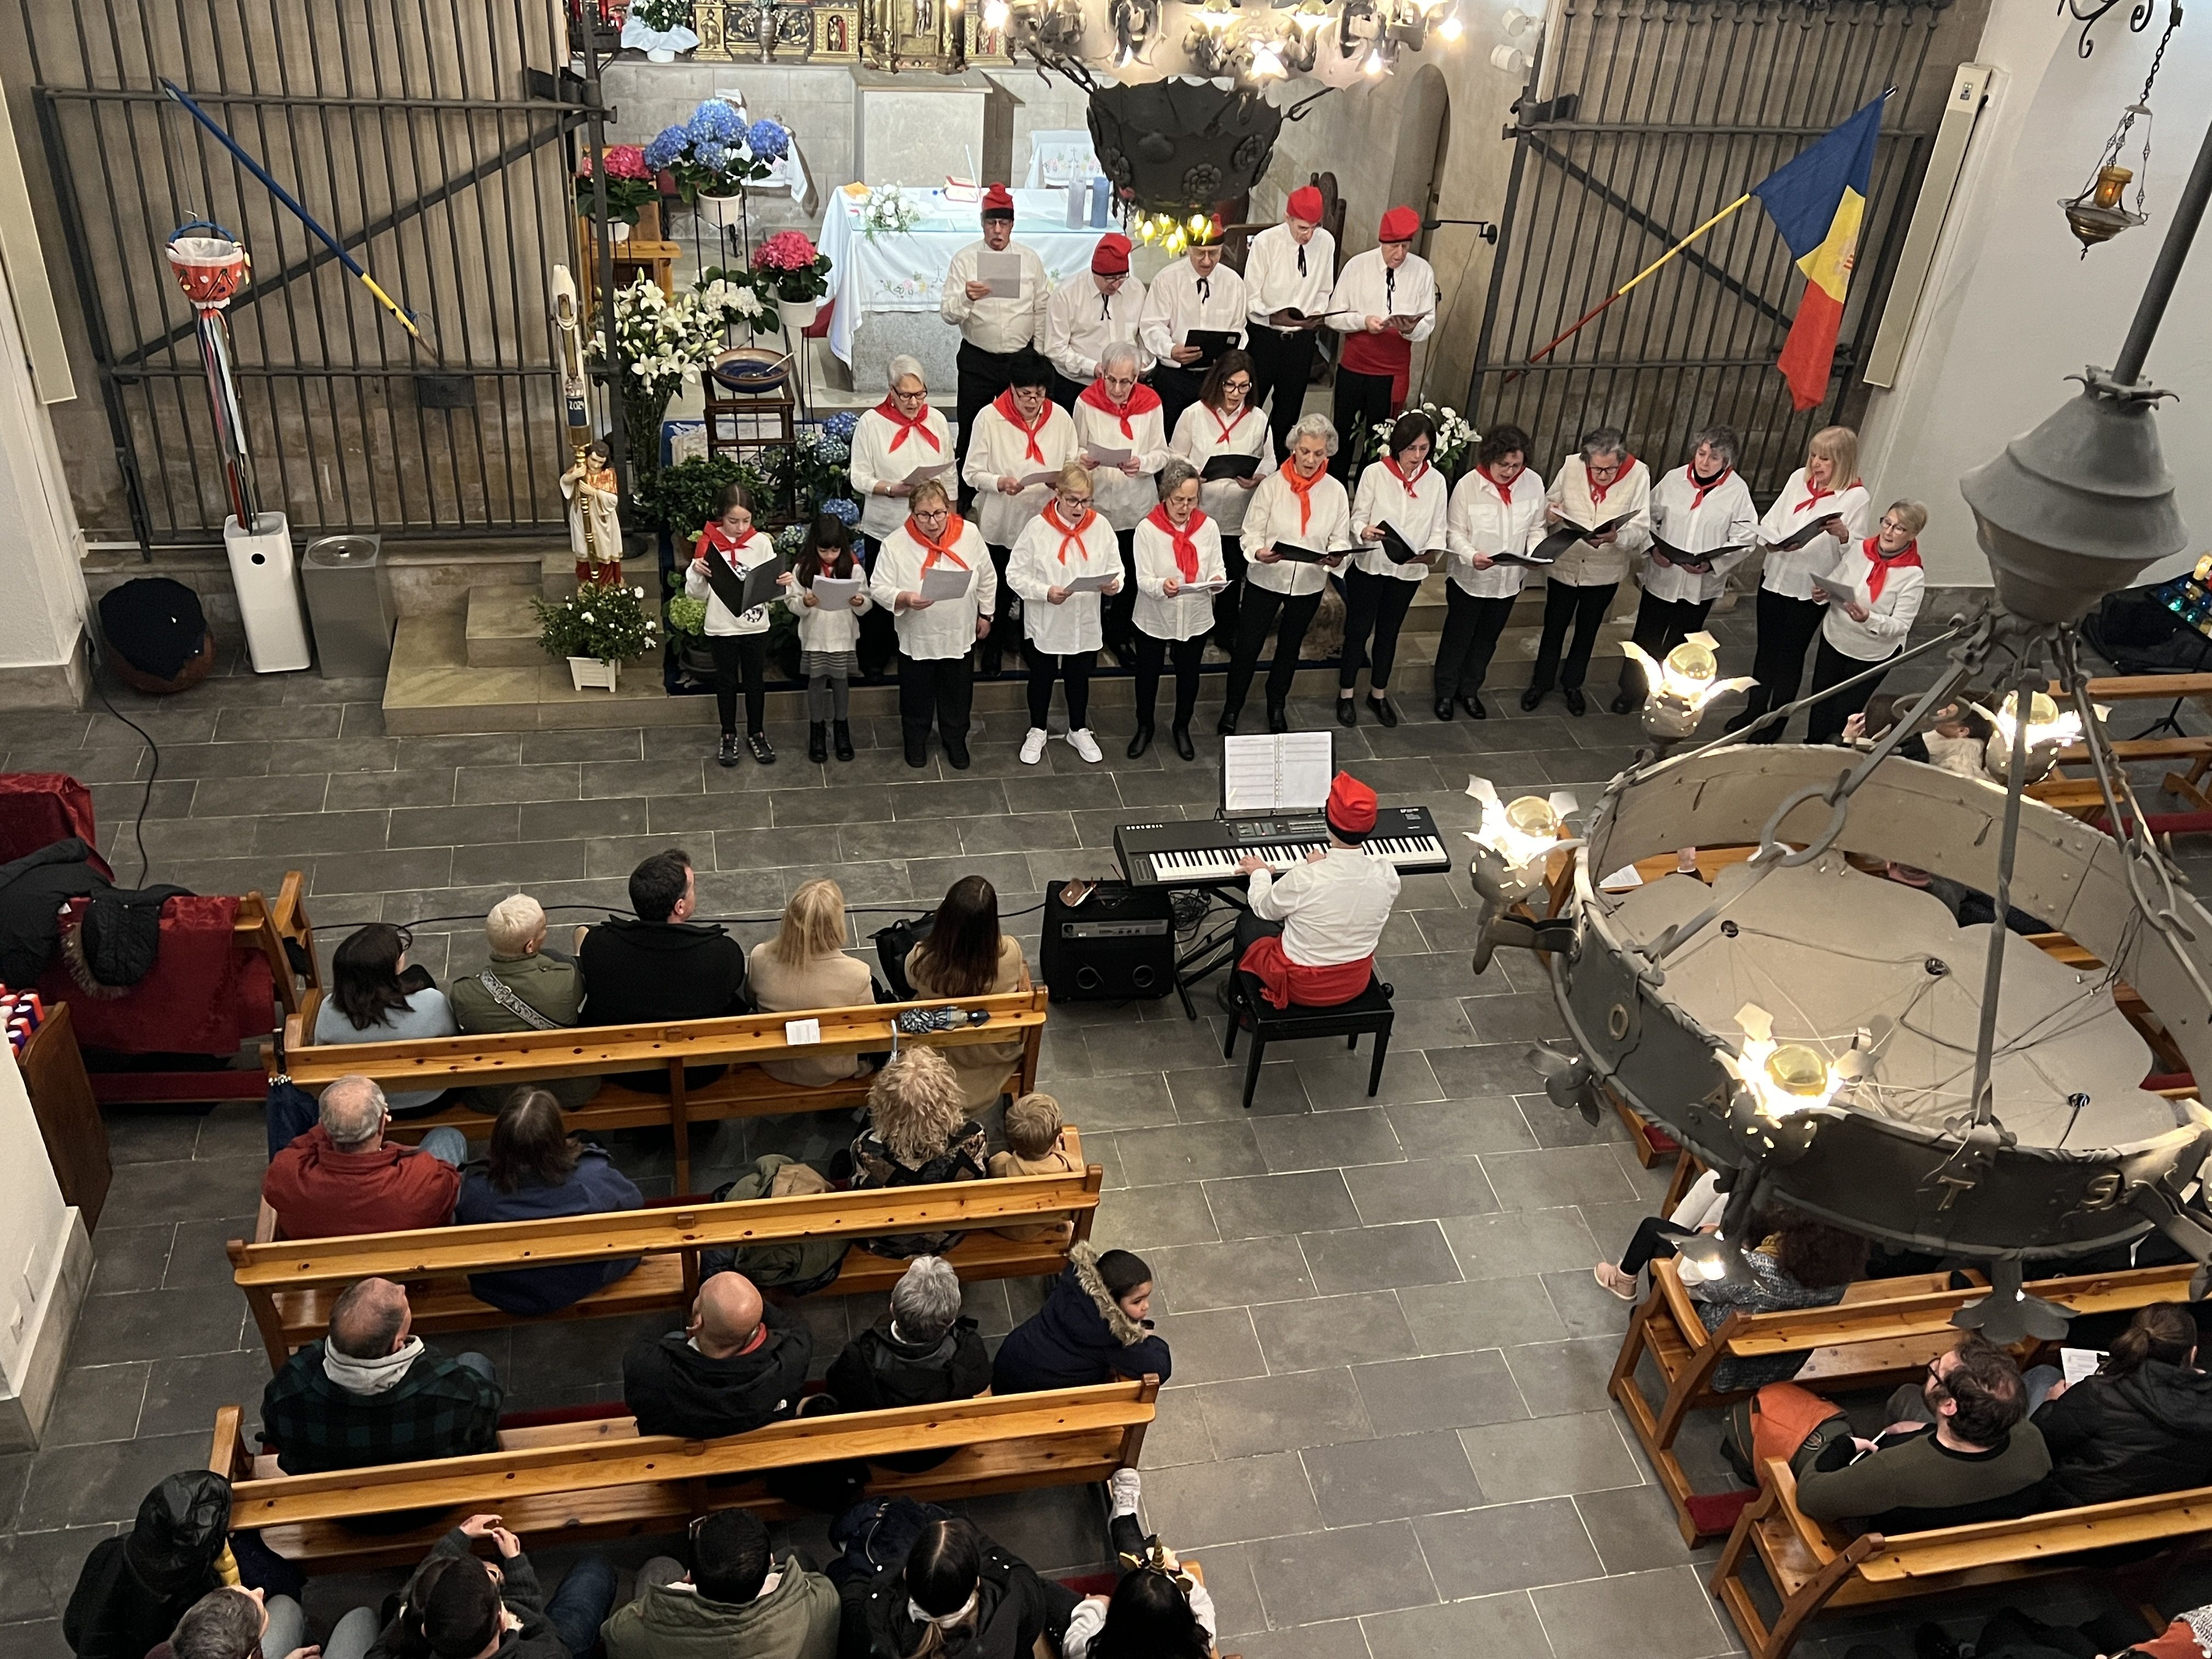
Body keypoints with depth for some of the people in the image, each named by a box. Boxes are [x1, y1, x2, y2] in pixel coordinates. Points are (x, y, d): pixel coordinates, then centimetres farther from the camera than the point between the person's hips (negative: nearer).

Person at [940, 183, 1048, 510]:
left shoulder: (1030, 259, 4)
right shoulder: (965, 259, -3)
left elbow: (1042, 310, 11)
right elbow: (948, 314, -10)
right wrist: (966, 297, -31)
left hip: (1021, 358, 2)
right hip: (977, 361, -1)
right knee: (972, 433, 3)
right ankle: (965, 501, 15)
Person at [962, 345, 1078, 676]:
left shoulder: (1060, 418, -2)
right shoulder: (990, 417, -10)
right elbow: (972, 473, -9)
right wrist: (1000, 483, -28)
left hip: (1045, 522, 2)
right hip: (1000, 524, -1)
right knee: (998, 591, 13)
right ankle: (994, 645, 37)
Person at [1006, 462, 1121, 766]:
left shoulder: (1100, 526, -7)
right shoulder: (1037, 527, -15)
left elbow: (1116, 569, -1)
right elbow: (1015, 574, -13)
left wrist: (1114, 584, -23)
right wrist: (1045, 592, -27)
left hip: (1085, 623, 2)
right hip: (1044, 623, -2)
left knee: (1079, 678, 21)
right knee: (1042, 678, 17)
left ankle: (1079, 731, 42)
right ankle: (1036, 732, 39)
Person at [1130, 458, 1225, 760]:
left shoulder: (1209, 527, -7)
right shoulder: (1148, 529, -15)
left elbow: (1217, 570, -3)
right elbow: (1143, 580, -17)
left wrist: (1217, 581, -28)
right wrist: (1162, 586, -39)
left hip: (1196, 617, 2)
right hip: (1155, 618, -2)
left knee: (1188, 674, 19)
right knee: (1148, 675, 16)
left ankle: (1182, 729, 42)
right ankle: (1144, 728, 40)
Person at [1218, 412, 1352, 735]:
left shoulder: (1335, 491, -6)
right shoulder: (1272, 485, -12)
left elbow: (1340, 540, -2)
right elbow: (1252, 533, -11)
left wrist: (1335, 557, -25)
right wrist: (1259, 553, -33)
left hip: (1310, 584, 3)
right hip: (1266, 579, -2)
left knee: (1290, 647, 21)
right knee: (1247, 646, 3)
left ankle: (1277, 707, 41)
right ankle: (1231, 710, 22)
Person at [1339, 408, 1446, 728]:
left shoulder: (1436, 481, -2)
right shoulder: (1375, 473, -10)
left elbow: (1438, 529, -1)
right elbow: (1358, 518, -9)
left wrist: (1430, 551, -22)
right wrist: (1365, 531, -32)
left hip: (1408, 570, 3)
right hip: (1369, 565, -3)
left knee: (1389, 632, 17)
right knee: (1358, 630, 6)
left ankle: (1379, 694, 32)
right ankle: (1346, 695, 21)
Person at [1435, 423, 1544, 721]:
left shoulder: (1534, 483, -9)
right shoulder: (1468, 485, -18)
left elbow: (1536, 529, 2)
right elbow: (1455, 532, -12)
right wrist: (1471, 555, -31)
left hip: (1509, 579, 4)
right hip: (1469, 578, -4)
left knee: (1487, 638, 20)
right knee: (1457, 636, 12)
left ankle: (1470, 691, 38)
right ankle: (1445, 693, 30)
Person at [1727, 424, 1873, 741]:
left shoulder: (1857, 498, -13)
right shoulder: (1799, 478, 0)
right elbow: (1770, 522, 5)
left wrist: (1843, 535, -32)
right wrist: (1775, 542, -15)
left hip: (1811, 591, -5)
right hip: (1775, 578, 5)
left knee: (1790, 658, 8)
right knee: (1766, 650, 19)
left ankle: (1775, 723, 24)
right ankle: (1754, 710, 37)